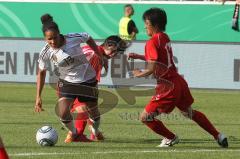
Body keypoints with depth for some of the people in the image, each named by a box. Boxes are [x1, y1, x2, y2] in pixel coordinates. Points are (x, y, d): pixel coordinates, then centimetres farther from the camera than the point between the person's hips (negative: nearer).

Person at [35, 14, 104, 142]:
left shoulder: (73, 38, -25)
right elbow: (41, 73, -5)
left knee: (93, 110, 14)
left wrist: (100, 56, 3)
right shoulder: (46, 53, -20)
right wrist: (38, 97, -7)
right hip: (66, 82, 0)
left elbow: (89, 39, -2)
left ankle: (95, 132, 47)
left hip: (87, 79, 0)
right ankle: (75, 134, 9)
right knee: (62, 113, -20)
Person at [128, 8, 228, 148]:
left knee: (146, 117, -1)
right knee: (189, 112, 29)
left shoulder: (152, 42, -14)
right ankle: (218, 136, 33)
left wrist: (139, 74, -3)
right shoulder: (165, 38, 12)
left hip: (168, 87, -9)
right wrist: (138, 56, 21)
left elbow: (152, 69, -21)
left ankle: (171, 138, 13)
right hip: (179, 82, 9)